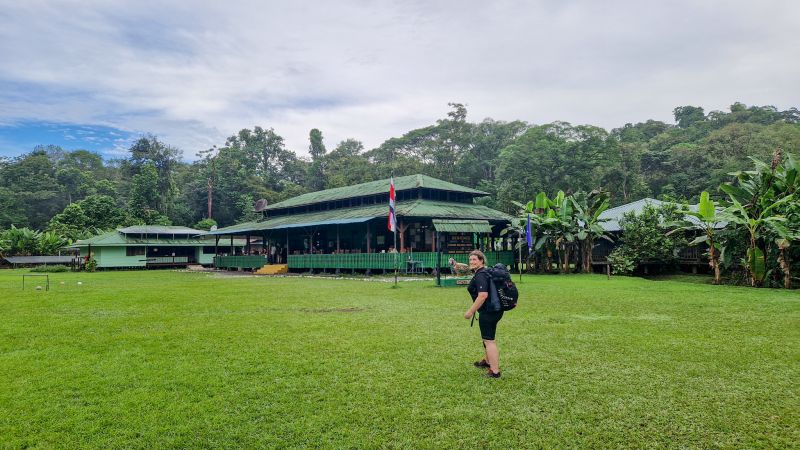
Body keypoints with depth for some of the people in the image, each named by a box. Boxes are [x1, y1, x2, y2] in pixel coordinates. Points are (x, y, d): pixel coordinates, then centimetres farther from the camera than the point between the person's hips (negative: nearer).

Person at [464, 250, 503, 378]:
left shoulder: (480, 275, -19)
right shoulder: (486, 272, 13)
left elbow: (483, 295, -28)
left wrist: (470, 311, -23)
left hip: (488, 312, -11)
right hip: (496, 309, 11)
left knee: (489, 340, -4)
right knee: (487, 337, 27)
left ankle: (495, 371, 0)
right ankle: (487, 361, 45)